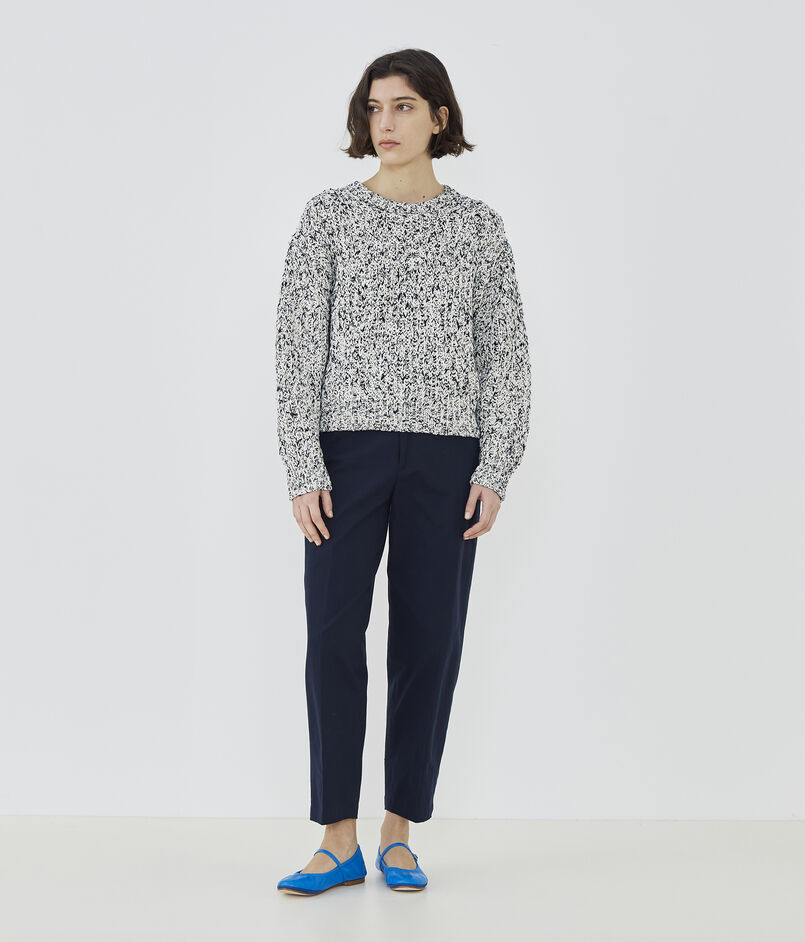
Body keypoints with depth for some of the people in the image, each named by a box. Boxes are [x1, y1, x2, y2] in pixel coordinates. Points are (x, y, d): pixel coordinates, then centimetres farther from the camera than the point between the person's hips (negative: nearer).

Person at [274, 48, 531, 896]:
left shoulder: (479, 228, 6)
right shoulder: (329, 215, 3)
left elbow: (506, 358, 5)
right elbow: (298, 346, -1)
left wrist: (495, 472, -5)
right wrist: (303, 471, -9)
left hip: (446, 452, 1)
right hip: (349, 446, -1)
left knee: (429, 638, 3)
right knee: (333, 636, -5)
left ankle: (399, 836, 16)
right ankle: (339, 843, 5)